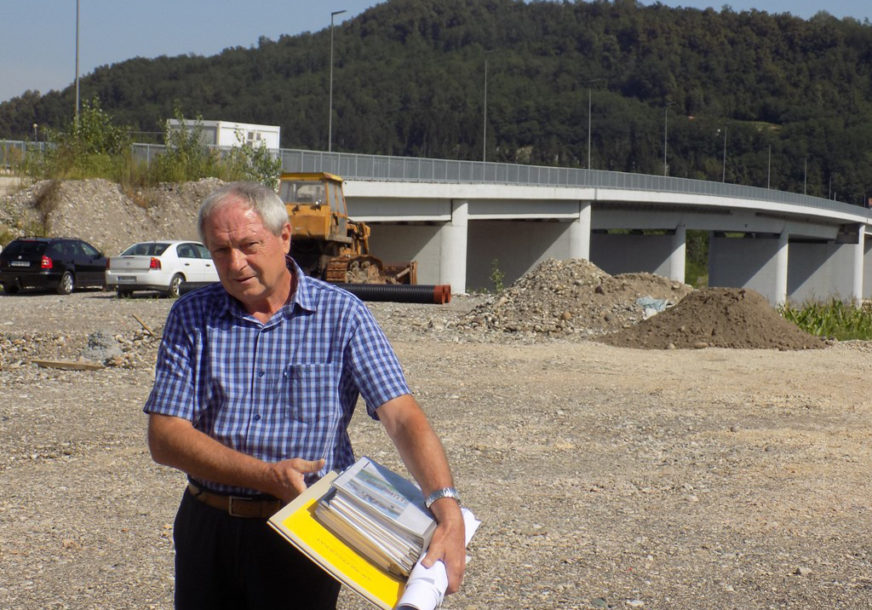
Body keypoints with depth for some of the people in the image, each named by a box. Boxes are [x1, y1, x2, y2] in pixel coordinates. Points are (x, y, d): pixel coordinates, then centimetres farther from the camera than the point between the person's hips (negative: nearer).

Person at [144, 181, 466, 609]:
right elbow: (165, 437, -6)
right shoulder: (192, 316, 1)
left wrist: (447, 508, -30)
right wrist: (269, 475, -18)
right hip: (207, 527, 2)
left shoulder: (341, 314, -4)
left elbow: (403, 418, -14)